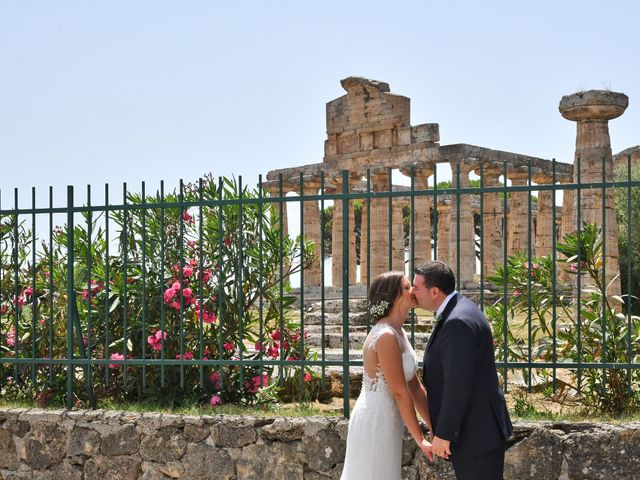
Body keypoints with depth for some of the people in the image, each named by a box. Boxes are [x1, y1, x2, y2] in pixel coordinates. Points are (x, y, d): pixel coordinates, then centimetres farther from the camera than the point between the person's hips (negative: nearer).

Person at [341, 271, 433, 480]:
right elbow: (400, 393, -19)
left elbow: (415, 387, 9)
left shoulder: (399, 334, 8)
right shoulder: (386, 337, -21)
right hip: (376, 421, -9)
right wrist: (420, 439, -13)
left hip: (385, 421, 9)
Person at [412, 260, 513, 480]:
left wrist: (443, 434, -20)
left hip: (476, 432, -10)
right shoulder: (457, 311, 9)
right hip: (475, 428, 10)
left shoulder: (458, 322, -23)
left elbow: (457, 384, -25)